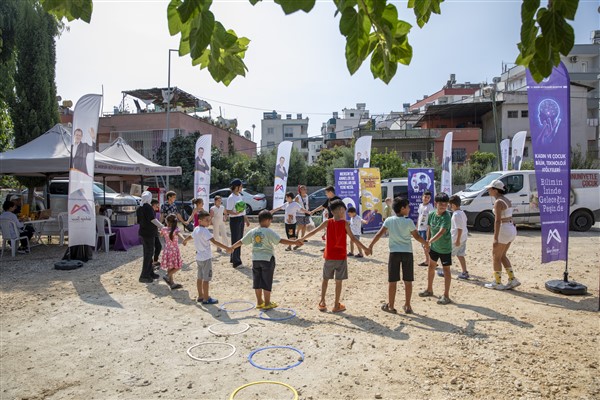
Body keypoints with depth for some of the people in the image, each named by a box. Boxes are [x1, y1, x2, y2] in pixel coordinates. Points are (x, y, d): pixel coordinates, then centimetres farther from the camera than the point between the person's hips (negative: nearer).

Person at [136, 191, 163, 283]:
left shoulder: (139, 208, 10)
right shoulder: (148, 207, -17)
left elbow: (139, 221, 16)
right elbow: (153, 219, -24)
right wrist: (162, 227, -27)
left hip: (143, 232, 9)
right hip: (149, 233, -9)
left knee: (148, 253, 18)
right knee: (148, 254, -3)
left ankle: (150, 273, 27)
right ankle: (144, 276, 0)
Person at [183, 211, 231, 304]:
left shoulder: (196, 229, 7)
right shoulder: (204, 231, -21)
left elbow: (190, 237, 27)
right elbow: (214, 242, -31)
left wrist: (185, 241, 49)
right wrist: (226, 248, -36)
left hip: (199, 257, 9)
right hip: (206, 258, -9)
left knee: (200, 277, 17)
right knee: (206, 279, -1)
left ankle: (200, 296, 27)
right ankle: (206, 298, 5)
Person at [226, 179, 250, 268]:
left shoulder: (240, 195, 11)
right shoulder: (231, 198, -16)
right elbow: (228, 211, -17)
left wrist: (246, 219, 22)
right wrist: (236, 213, -35)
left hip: (241, 219, 9)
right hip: (234, 220, -9)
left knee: (239, 239, 15)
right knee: (235, 240, -5)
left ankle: (233, 258, 28)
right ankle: (236, 262, 0)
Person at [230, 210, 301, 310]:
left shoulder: (252, 232, 3)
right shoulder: (269, 231, -13)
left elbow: (241, 241, 11)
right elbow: (280, 240, -22)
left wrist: (232, 247, 25)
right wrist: (294, 242, -24)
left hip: (255, 259, 5)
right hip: (267, 259, -5)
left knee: (257, 282, 12)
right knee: (267, 282, 3)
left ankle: (259, 302, 21)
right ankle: (267, 303, 10)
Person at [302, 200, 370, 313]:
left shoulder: (327, 222, -3)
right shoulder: (345, 223, -9)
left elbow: (314, 232, 0)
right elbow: (353, 238, -12)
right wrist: (364, 249, -6)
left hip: (329, 256, 2)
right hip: (341, 256, -2)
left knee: (325, 279, 16)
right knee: (338, 281, 6)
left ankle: (322, 303, 17)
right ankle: (336, 306, 13)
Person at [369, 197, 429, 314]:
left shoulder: (389, 220, -2)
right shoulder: (409, 222, -5)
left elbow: (379, 234, -6)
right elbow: (417, 236, 1)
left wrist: (370, 246, -1)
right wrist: (425, 243, 19)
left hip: (394, 253, 1)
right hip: (407, 253, -1)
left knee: (392, 281, 6)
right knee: (408, 281, 9)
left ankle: (391, 306, 13)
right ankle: (407, 306, 16)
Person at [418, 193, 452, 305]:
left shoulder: (446, 217, -23)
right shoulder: (431, 214, -4)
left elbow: (441, 232, -34)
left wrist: (430, 241, -40)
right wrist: (428, 242, 6)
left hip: (445, 248, -7)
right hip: (434, 247, 7)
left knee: (446, 270, 1)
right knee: (431, 267, 18)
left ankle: (446, 296, 8)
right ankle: (429, 290, 35)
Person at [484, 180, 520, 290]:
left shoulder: (498, 202, -16)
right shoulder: (507, 200, 13)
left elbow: (498, 220, -21)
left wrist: (495, 238, -22)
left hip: (504, 230, -9)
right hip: (512, 228, 9)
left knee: (496, 256, 4)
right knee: (502, 255, 19)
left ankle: (497, 283, 12)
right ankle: (512, 280, 19)